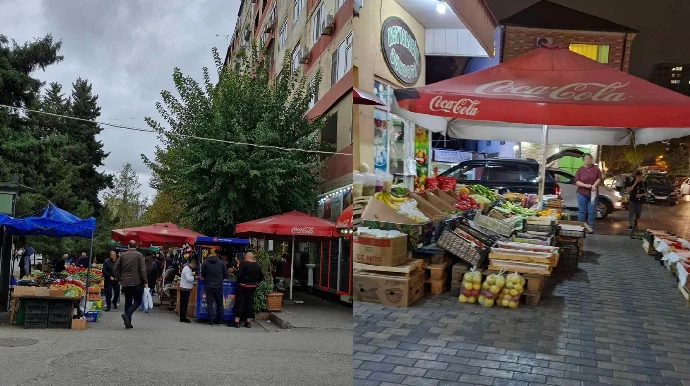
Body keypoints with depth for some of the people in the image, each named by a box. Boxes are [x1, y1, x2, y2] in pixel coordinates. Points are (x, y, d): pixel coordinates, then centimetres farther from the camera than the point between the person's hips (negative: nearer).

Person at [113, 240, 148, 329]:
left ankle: (128, 323, 11)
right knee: (137, 301, 6)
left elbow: (116, 268, 8)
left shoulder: (123, 255, 7)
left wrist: (119, 279, 18)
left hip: (125, 283, 4)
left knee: (128, 301, 13)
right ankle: (127, 314, -17)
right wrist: (145, 282, -8)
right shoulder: (139, 255, -6)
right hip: (136, 282, -4)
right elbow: (143, 270, -11)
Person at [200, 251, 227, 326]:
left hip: (209, 286, -1)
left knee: (210, 303, 3)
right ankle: (219, 320, 13)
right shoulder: (221, 262, 2)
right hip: (219, 286, 1)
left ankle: (211, 321, 0)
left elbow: (202, 274, 4)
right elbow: (226, 274, 3)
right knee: (219, 303, 11)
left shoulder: (205, 262, -1)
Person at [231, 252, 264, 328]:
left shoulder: (243, 264, -12)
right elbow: (261, 277, 12)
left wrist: (239, 281, -1)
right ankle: (248, 322, 13)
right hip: (253, 287, 5)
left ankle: (236, 321, 0)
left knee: (240, 303, 0)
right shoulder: (257, 265, 6)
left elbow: (239, 275, -18)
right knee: (250, 303, 10)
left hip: (243, 286, -5)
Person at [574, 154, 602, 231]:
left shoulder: (596, 168, 5)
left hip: (593, 193, 1)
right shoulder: (580, 170, 2)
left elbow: (599, 178, 3)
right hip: (582, 193, -1)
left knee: (591, 212, 3)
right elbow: (577, 181, -2)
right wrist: (586, 185, -18)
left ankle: (590, 228, 10)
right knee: (582, 211, 2)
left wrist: (595, 185, -16)